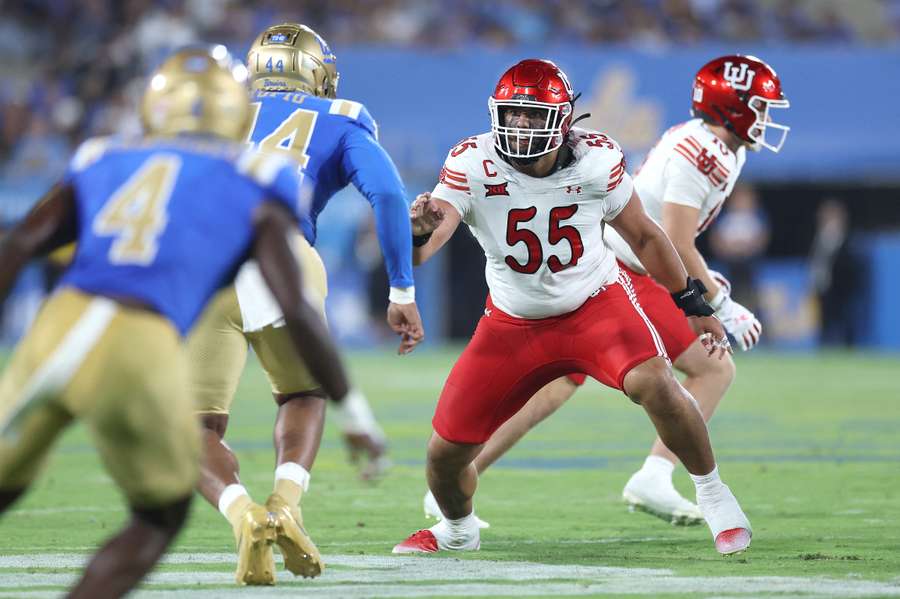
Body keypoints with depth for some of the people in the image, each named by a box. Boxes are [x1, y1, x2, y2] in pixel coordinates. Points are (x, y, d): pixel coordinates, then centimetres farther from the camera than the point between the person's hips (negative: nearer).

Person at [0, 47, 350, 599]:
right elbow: (296, 310, 7)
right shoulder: (255, 191, 17)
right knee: (161, 520, 22)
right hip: (140, 355, -3)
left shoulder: (101, 165, 26)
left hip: (56, 331, 3)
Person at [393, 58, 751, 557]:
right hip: (514, 323, 1)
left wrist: (694, 304, 7)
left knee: (653, 383, -31)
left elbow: (643, 236, 2)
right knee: (445, 452, -2)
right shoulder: (472, 165, -20)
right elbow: (417, 253, -31)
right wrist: (418, 232, -55)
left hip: (596, 303, -1)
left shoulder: (596, 161, -16)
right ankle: (457, 530, 34)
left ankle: (712, 495, -8)